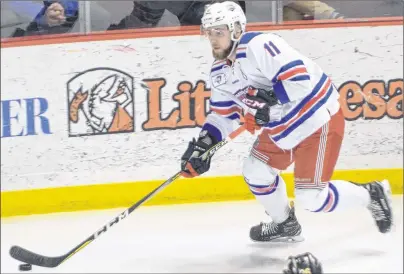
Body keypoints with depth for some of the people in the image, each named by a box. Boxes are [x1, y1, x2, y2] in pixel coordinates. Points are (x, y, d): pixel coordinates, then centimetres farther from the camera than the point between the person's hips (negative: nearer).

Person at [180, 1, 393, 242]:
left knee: (311, 198, -12)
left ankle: (371, 194, 10)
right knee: (256, 172, 12)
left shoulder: (260, 46, -26)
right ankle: (285, 225, 34)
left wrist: (267, 98, -37)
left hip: (318, 121, -10)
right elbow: (222, 115, 12)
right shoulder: (220, 73, 4)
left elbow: (300, 80, -33)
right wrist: (202, 146, 0)